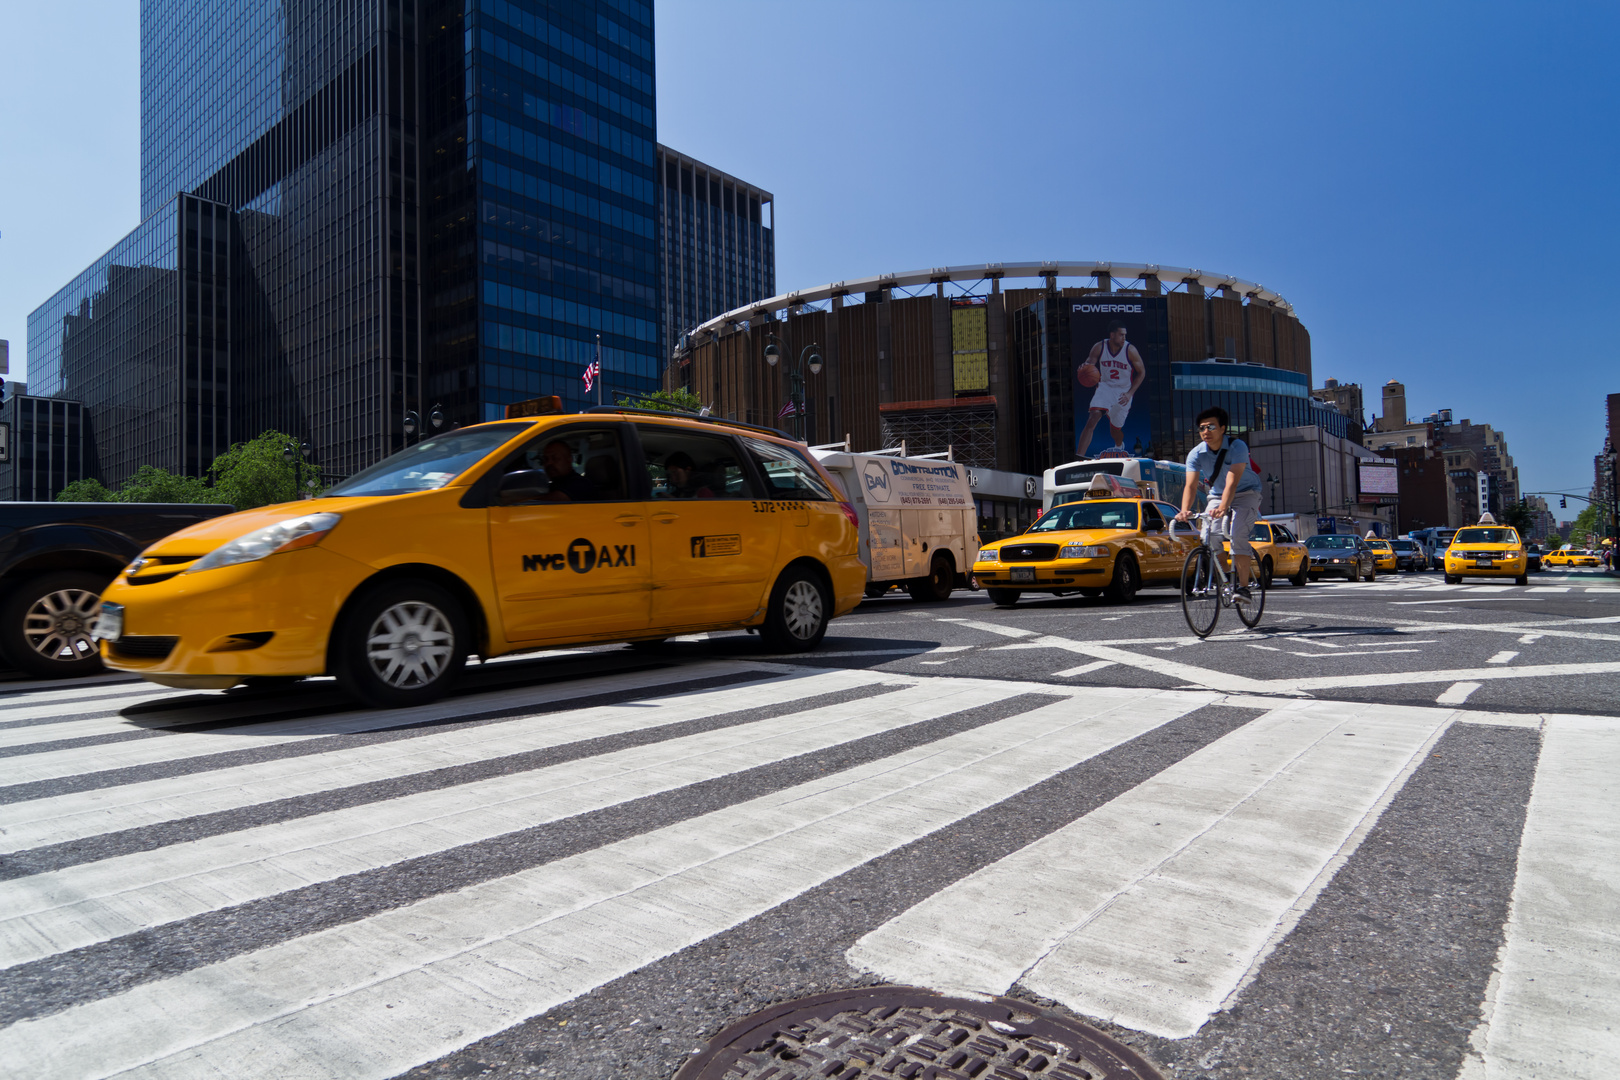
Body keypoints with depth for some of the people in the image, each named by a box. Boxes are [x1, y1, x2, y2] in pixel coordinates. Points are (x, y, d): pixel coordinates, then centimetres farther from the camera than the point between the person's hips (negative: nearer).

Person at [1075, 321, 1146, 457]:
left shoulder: (1130, 350, -13)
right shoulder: (1099, 347, -11)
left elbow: (1142, 372, -2)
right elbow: (1089, 362, 1)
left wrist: (1130, 393, -11)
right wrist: (1084, 367, -26)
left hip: (1123, 392, 0)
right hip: (1105, 386, 0)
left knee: (1115, 428, 11)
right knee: (1092, 419, -23)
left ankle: (1119, 446, 50)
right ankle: (1079, 458, -26)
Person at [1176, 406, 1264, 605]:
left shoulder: (1237, 447, -24)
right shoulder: (1196, 454, -13)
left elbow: (1232, 482, -36)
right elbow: (1191, 485, -24)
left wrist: (1223, 508, -52)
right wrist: (1185, 510, -42)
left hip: (1246, 494, -4)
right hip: (1217, 496, 4)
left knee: (1237, 535, -25)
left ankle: (1243, 587, -21)